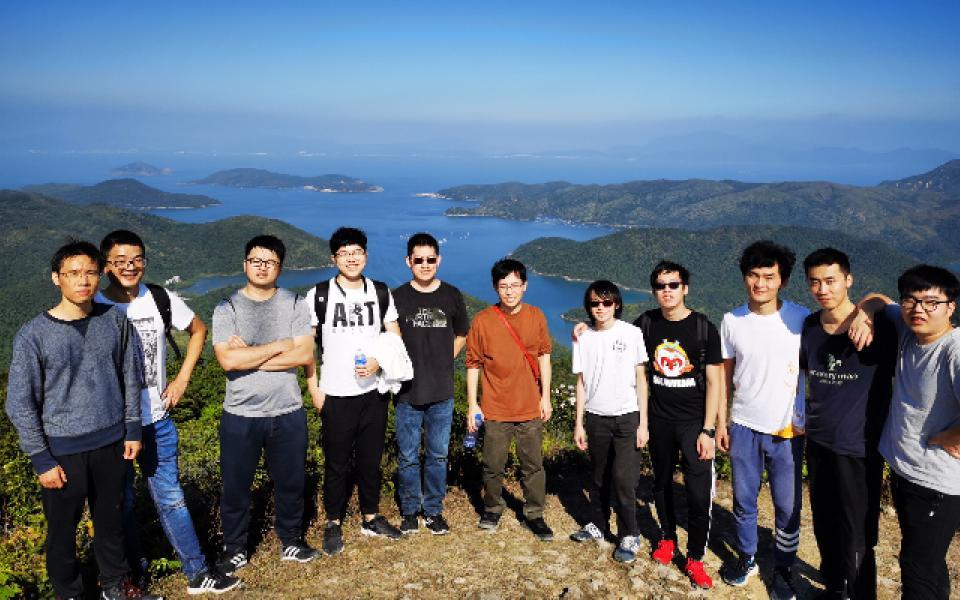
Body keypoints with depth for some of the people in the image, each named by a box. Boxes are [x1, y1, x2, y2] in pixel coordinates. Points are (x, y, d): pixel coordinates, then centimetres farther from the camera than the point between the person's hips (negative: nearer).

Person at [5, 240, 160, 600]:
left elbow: (130, 379, 7)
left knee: (111, 519, 17)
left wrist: (133, 430, 6)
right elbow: (20, 404, -7)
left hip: (112, 442, 3)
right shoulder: (33, 335, -11)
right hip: (63, 450, -2)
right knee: (63, 528, 12)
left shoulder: (115, 322, -3)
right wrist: (41, 460, -8)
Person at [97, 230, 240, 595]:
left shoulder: (161, 299, -3)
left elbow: (198, 330, 13)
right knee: (121, 502, 15)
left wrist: (182, 379, 5)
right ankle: (132, 569, 34)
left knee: (170, 498, 9)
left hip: (157, 420, 2)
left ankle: (198, 574, 18)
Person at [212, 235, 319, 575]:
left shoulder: (295, 305, -1)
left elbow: (304, 356, -12)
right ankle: (235, 549, 31)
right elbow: (228, 360, -17)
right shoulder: (227, 309, -4)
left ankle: (291, 541, 35)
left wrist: (250, 357, -15)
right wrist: (278, 346, -14)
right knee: (236, 486, 11)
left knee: (290, 482, 15)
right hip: (241, 415, -1)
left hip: (288, 413, 1)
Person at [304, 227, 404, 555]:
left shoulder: (381, 293, 3)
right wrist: (314, 389, -5)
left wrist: (379, 363, -13)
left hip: (374, 391, 2)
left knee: (371, 459, 13)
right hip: (335, 395, -2)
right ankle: (333, 523, 23)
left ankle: (371, 518, 29)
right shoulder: (318, 295, -4)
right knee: (337, 463, 7)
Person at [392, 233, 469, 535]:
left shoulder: (452, 296, 3)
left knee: (438, 455, 11)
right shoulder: (397, 297, -1)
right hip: (408, 393, -1)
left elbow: (461, 335, 15)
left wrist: (442, 361, 6)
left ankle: (434, 510, 26)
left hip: (441, 393, 1)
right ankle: (409, 511, 25)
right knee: (408, 457, 8)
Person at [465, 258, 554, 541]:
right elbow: (473, 364, -3)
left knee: (533, 464, 10)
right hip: (495, 409, -1)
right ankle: (492, 508, 33)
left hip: (530, 409, 2)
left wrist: (545, 396, 4)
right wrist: (472, 404, -4)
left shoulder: (536, 317, -1)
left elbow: (543, 356, 8)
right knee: (493, 466, 11)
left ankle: (534, 514, 26)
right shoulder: (482, 320, -9)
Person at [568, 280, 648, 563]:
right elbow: (581, 383, 8)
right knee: (599, 477, 13)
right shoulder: (583, 339, 3)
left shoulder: (631, 334, -4)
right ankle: (598, 525, 30)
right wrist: (578, 424, 6)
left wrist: (643, 423, -5)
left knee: (623, 479, -6)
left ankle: (629, 536, 10)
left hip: (626, 417, -3)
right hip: (596, 418, 3)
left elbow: (640, 378, -2)